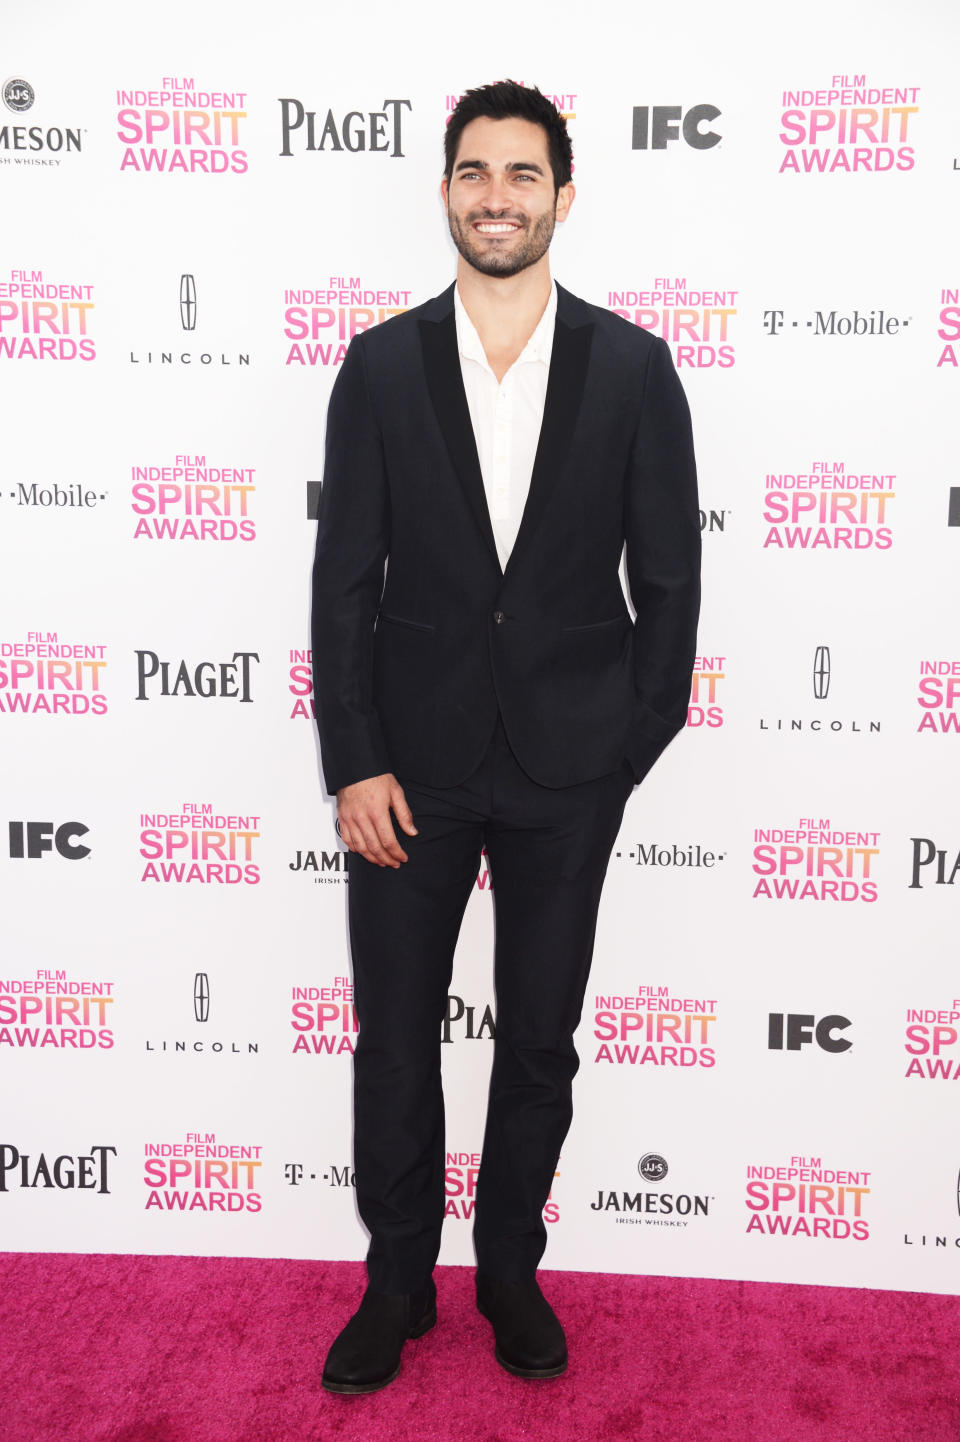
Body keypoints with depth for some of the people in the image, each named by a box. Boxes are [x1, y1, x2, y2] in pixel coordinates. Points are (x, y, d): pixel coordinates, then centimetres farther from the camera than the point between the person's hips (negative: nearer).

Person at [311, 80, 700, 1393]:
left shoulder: (633, 368, 0)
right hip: (413, 761, 1)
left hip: (568, 767, 0)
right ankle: (398, 1283, 32)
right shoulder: (381, 364, 1)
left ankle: (511, 1270, 35)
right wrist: (354, 763, -7)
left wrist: (633, 750, -2)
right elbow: (344, 578, -1)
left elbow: (669, 577, 1)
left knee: (540, 1044, 13)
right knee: (395, 1041, 10)